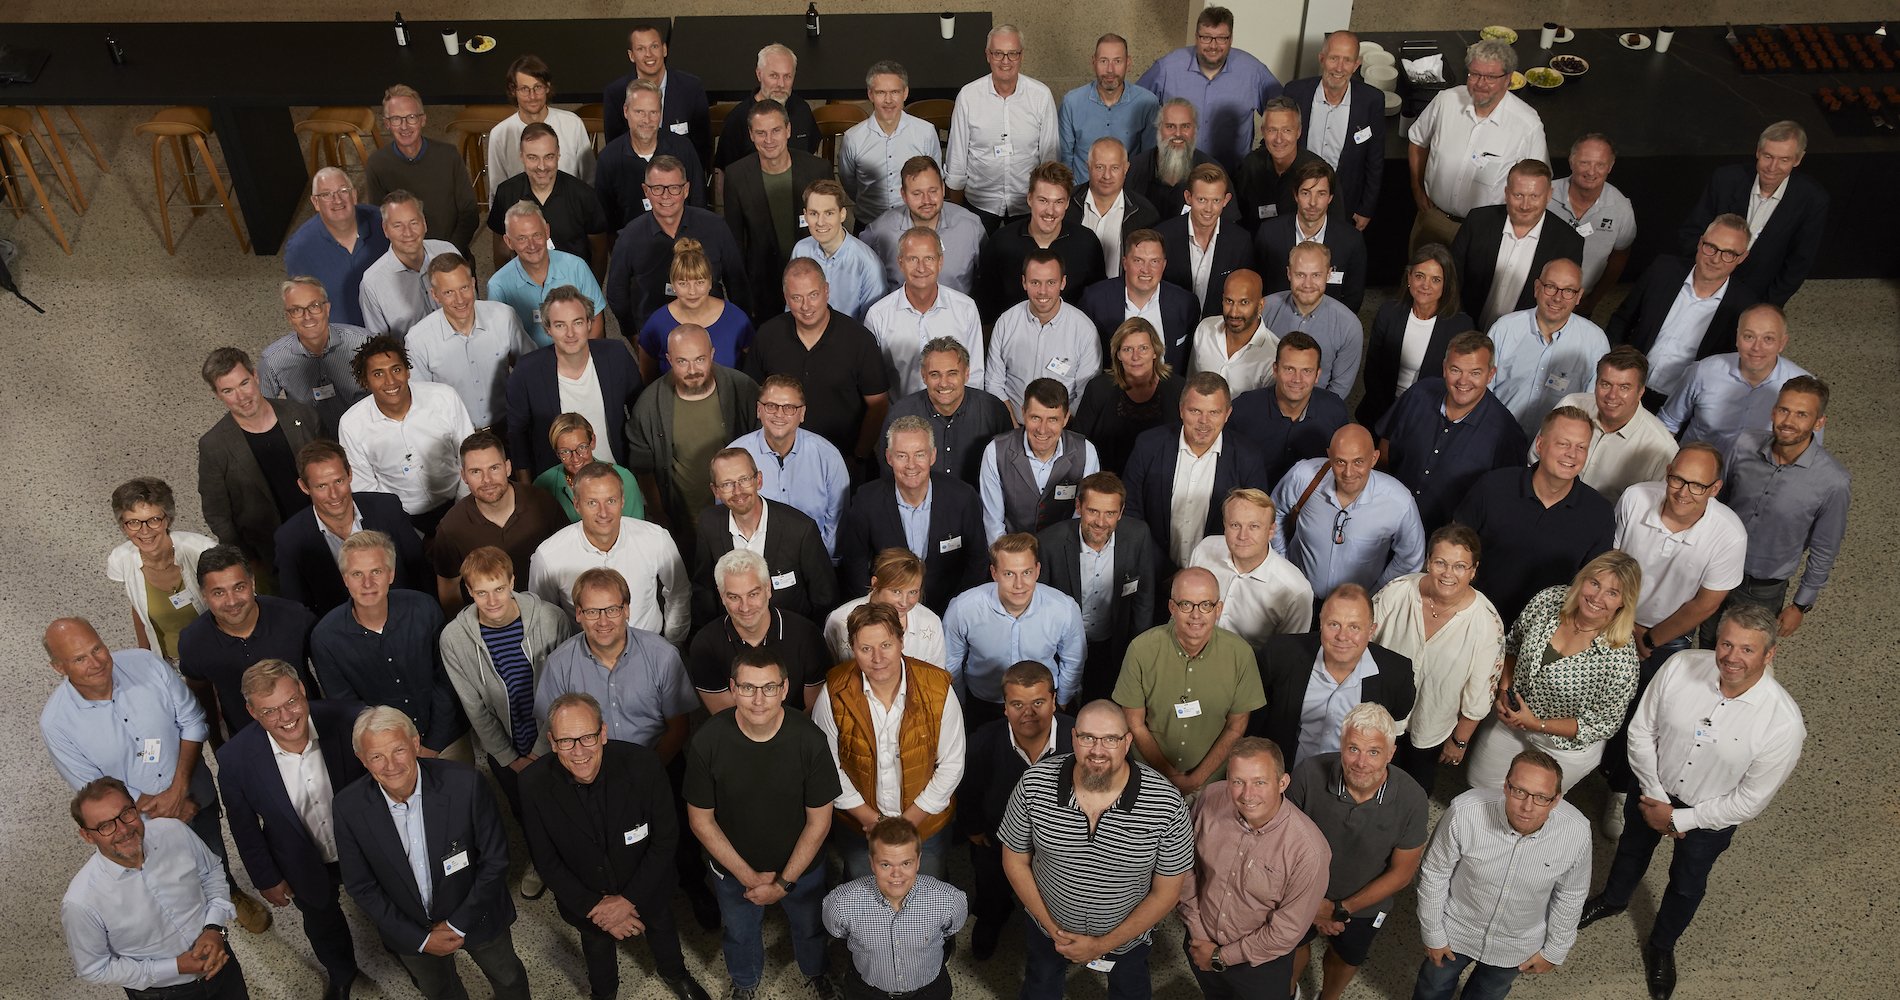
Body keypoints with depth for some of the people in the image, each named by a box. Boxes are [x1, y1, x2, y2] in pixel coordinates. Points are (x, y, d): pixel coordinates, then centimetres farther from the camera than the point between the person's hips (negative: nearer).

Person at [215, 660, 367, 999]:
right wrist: (266, 879, -1)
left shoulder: (346, 718, -31)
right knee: (322, 924, 30)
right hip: (306, 868, 1)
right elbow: (244, 827, -11)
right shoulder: (236, 758, -28)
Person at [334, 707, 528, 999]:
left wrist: (459, 923, -15)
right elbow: (361, 886, -11)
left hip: (475, 915, -1)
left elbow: (495, 859, -18)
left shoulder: (464, 784, -30)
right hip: (409, 929, 1)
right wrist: (419, 938, -12)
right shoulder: (349, 807, -23)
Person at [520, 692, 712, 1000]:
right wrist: (593, 907, -17)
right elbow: (546, 860, -16)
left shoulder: (642, 764, -33)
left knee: (661, 929, 30)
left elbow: (666, 838, -20)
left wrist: (629, 899, -20)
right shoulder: (533, 784, -29)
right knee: (597, 945, 30)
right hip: (584, 896, 0)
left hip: (646, 886, 0)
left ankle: (673, 973, 63)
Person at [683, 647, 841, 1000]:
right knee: (739, 932, 28)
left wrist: (784, 883, -15)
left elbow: (819, 820, -17)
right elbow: (700, 819, -15)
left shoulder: (809, 738, -29)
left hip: (800, 865, 0)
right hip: (733, 869, 0)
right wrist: (748, 876, -14)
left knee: (810, 927, 27)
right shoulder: (707, 741, -28)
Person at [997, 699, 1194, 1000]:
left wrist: (1103, 945, -17)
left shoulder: (1167, 804, -31)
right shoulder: (1035, 784, -26)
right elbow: (1015, 860, -10)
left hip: (1128, 932, -1)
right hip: (1048, 924, 1)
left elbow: (1167, 891, -18)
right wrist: (1052, 929, -12)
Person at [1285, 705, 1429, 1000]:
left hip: (1365, 904, 1)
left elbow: (1401, 873, -17)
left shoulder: (1412, 800, -32)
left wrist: (1340, 909, -16)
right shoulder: (1309, 774, -34)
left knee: (1346, 959, 31)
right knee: (1295, 945, 29)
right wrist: (1313, 905, -16)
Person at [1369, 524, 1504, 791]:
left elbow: (1480, 692, -12)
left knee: (1417, 788, 26)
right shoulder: (1396, 592, -22)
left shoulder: (1486, 622, -25)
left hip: (1433, 730, -1)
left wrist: (1460, 741, -4)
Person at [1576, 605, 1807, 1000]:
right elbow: (1642, 731, -14)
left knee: (1686, 885, 25)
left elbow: (1750, 800, -21)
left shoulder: (1784, 722, -35)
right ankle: (1613, 899, 64)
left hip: (1710, 816, -2)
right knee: (1632, 848, 31)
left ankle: (1661, 946, 55)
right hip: (1654, 789, 2)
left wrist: (1679, 819, -17)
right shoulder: (1681, 666, -29)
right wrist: (1655, 797, -15)